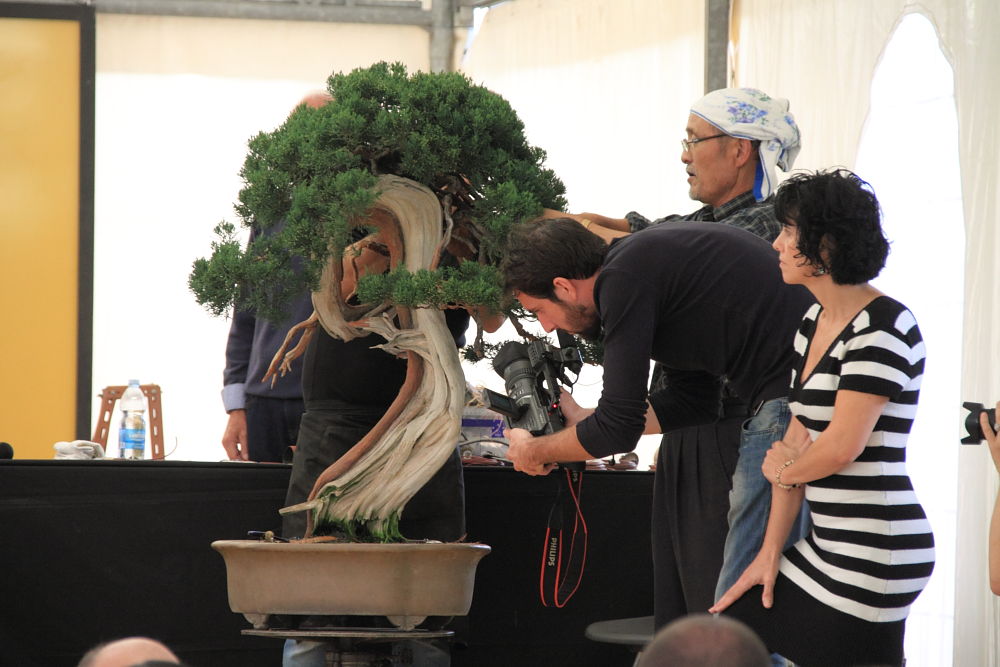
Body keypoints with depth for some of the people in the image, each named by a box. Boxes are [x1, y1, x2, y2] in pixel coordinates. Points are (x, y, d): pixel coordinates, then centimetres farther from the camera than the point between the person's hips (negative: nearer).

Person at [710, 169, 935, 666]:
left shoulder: (881, 326, -15)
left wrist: (783, 472, 1)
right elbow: (797, 438, 12)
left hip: (873, 553, -9)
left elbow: (842, 446, -19)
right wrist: (770, 553, 9)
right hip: (827, 547, 9)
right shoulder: (815, 323, 13)